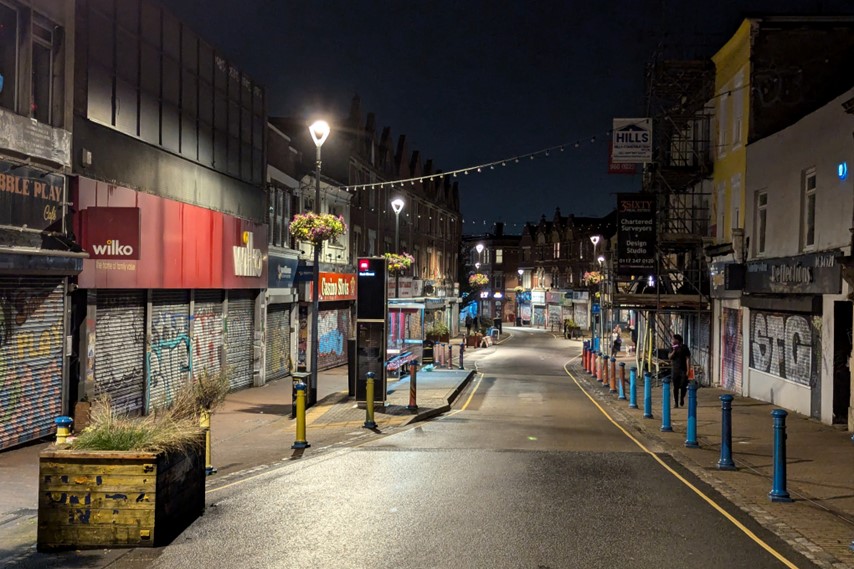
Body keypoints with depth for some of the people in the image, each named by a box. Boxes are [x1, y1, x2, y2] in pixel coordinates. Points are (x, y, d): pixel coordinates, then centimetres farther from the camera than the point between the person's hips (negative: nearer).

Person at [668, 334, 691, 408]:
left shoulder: (684, 347, -4)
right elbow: (669, 357, 2)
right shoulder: (672, 348, 8)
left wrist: (688, 370, -11)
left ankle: (682, 398, 22)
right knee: (675, 387, 4)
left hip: (683, 370, -3)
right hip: (674, 370, 3)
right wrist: (674, 351, -14)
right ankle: (676, 402, 12)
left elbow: (688, 359, -5)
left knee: (683, 386, -6)